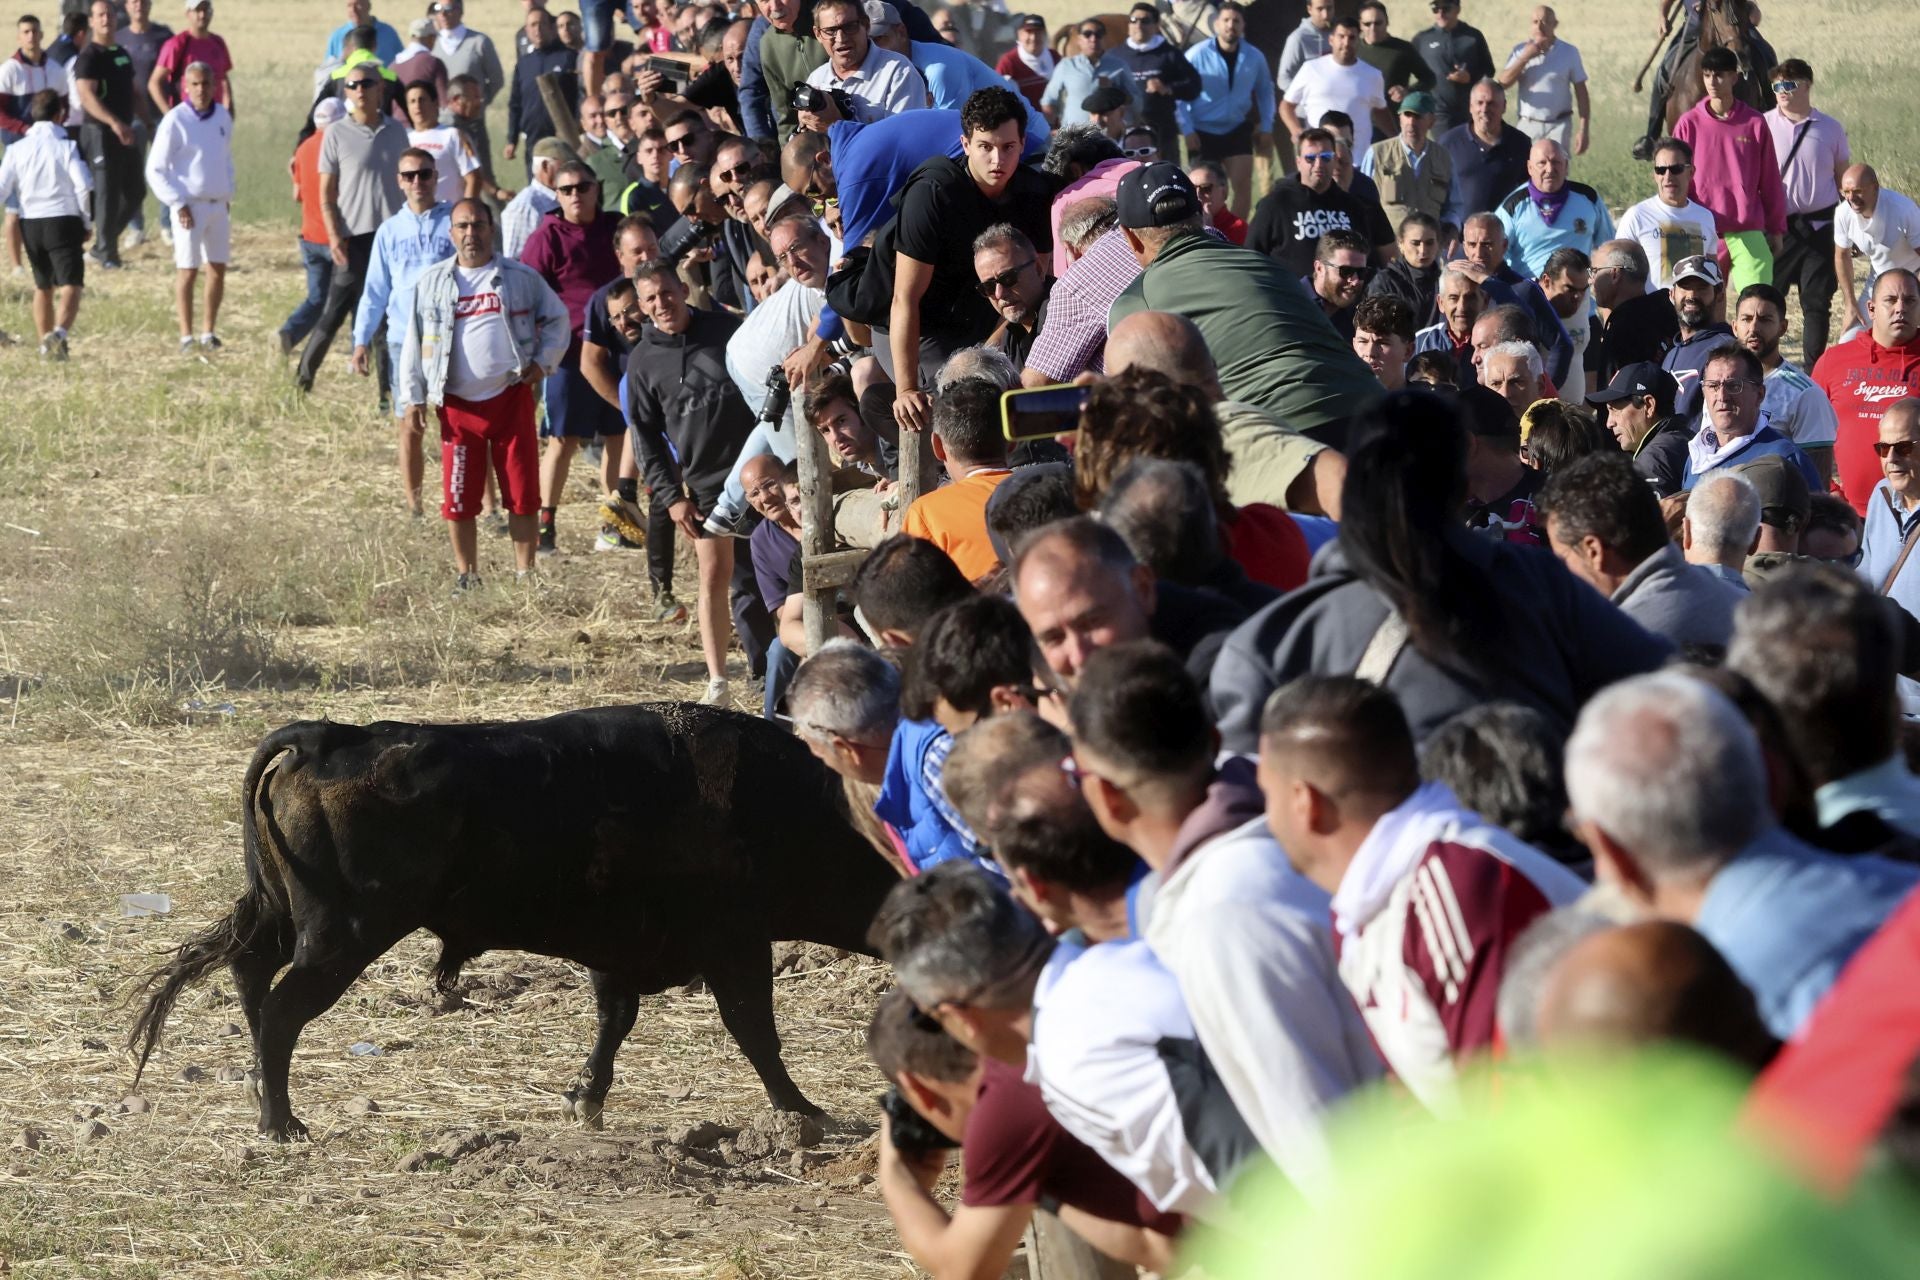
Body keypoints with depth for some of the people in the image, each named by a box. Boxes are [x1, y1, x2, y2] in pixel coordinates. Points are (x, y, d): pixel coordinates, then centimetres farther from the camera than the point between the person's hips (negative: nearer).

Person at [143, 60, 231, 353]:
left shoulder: (222, 117, 5)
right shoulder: (175, 121, -11)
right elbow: (155, 169, -9)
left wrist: (228, 193, 12)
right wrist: (178, 204, -13)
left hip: (218, 205, 5)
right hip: (189, 205, -5)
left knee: (218, 269, 7)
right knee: (188, 270, -4)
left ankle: (210, 333, 16)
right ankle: (186, 336, -1)